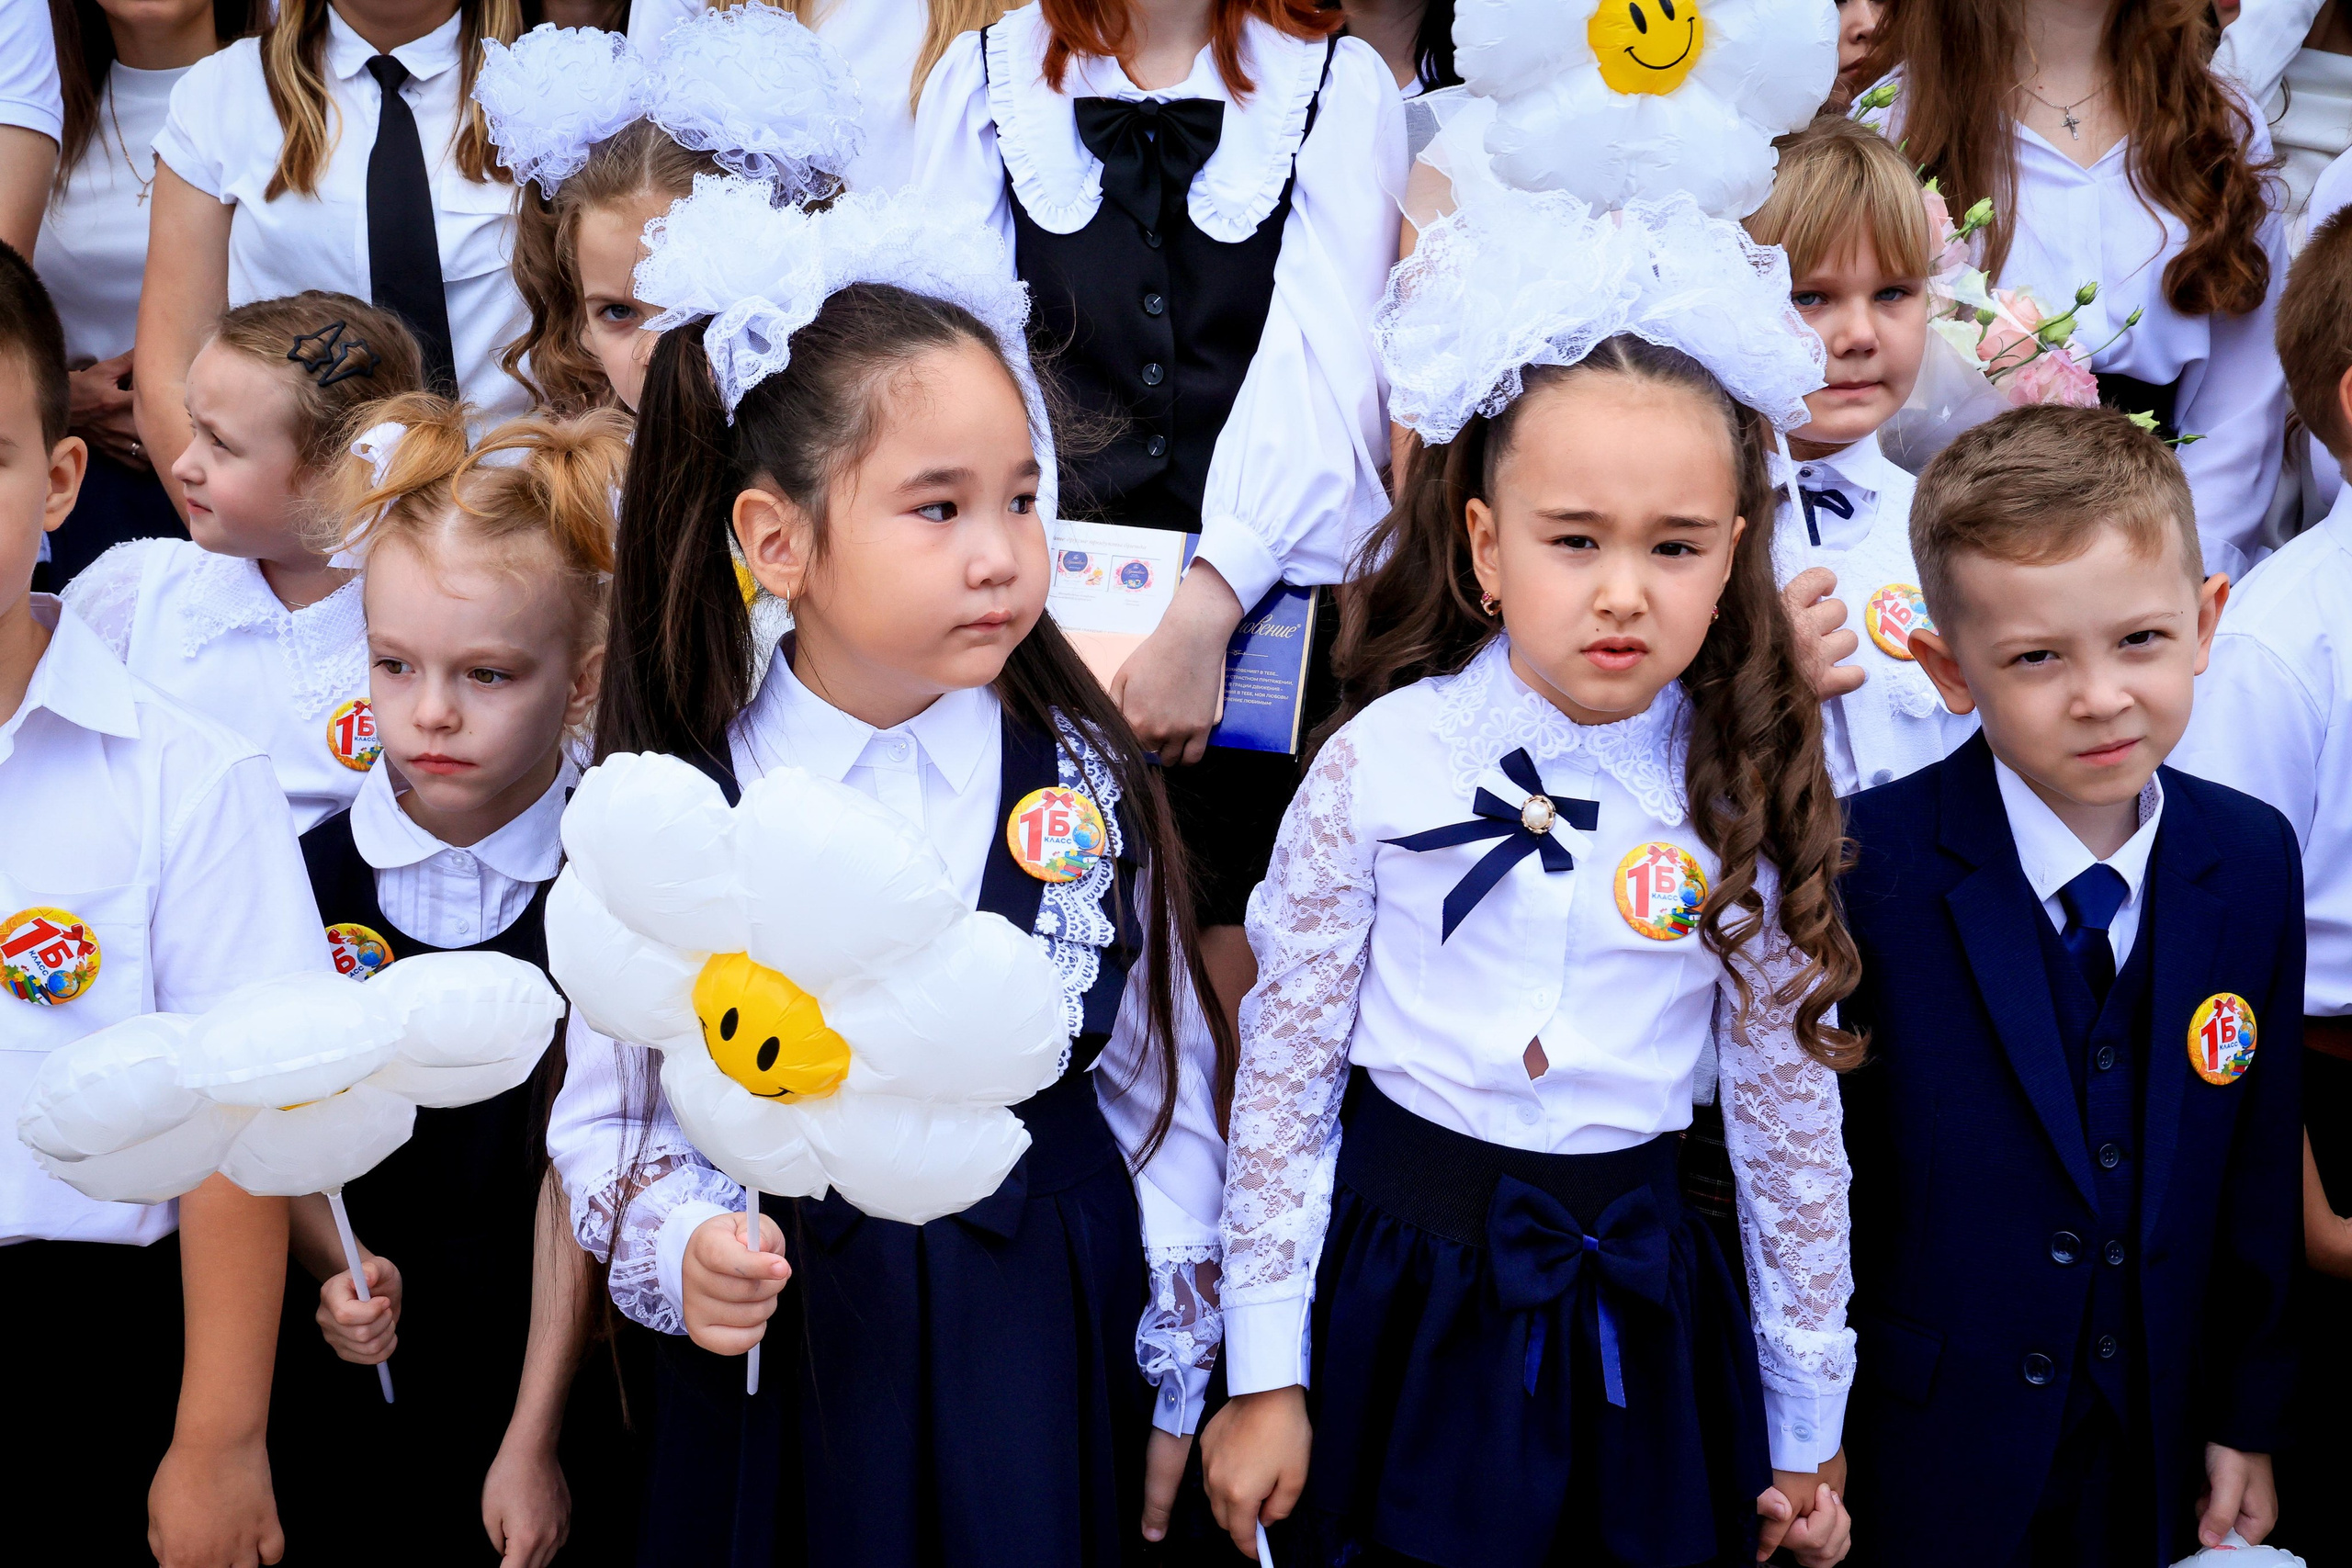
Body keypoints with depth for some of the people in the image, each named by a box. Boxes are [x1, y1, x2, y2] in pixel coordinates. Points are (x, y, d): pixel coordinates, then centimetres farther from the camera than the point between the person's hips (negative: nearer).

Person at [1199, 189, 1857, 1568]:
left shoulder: (1750, 802, -5)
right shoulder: (1380, 766, -9)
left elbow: (1791, 1115, 1)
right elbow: (1283, 1066, -4)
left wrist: (1807, 1430, 6)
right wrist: (1265, 1375, -3)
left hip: (1636, 1321, 1)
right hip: (1396, 1291, -1)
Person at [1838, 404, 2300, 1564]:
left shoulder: (2255, 860, -5)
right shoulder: (1864, 866, -19)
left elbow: (2260, 1162, 3)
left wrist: (2249, 1413, 8)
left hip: (2156, 1444, 4)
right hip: (1930, 1444, -3)